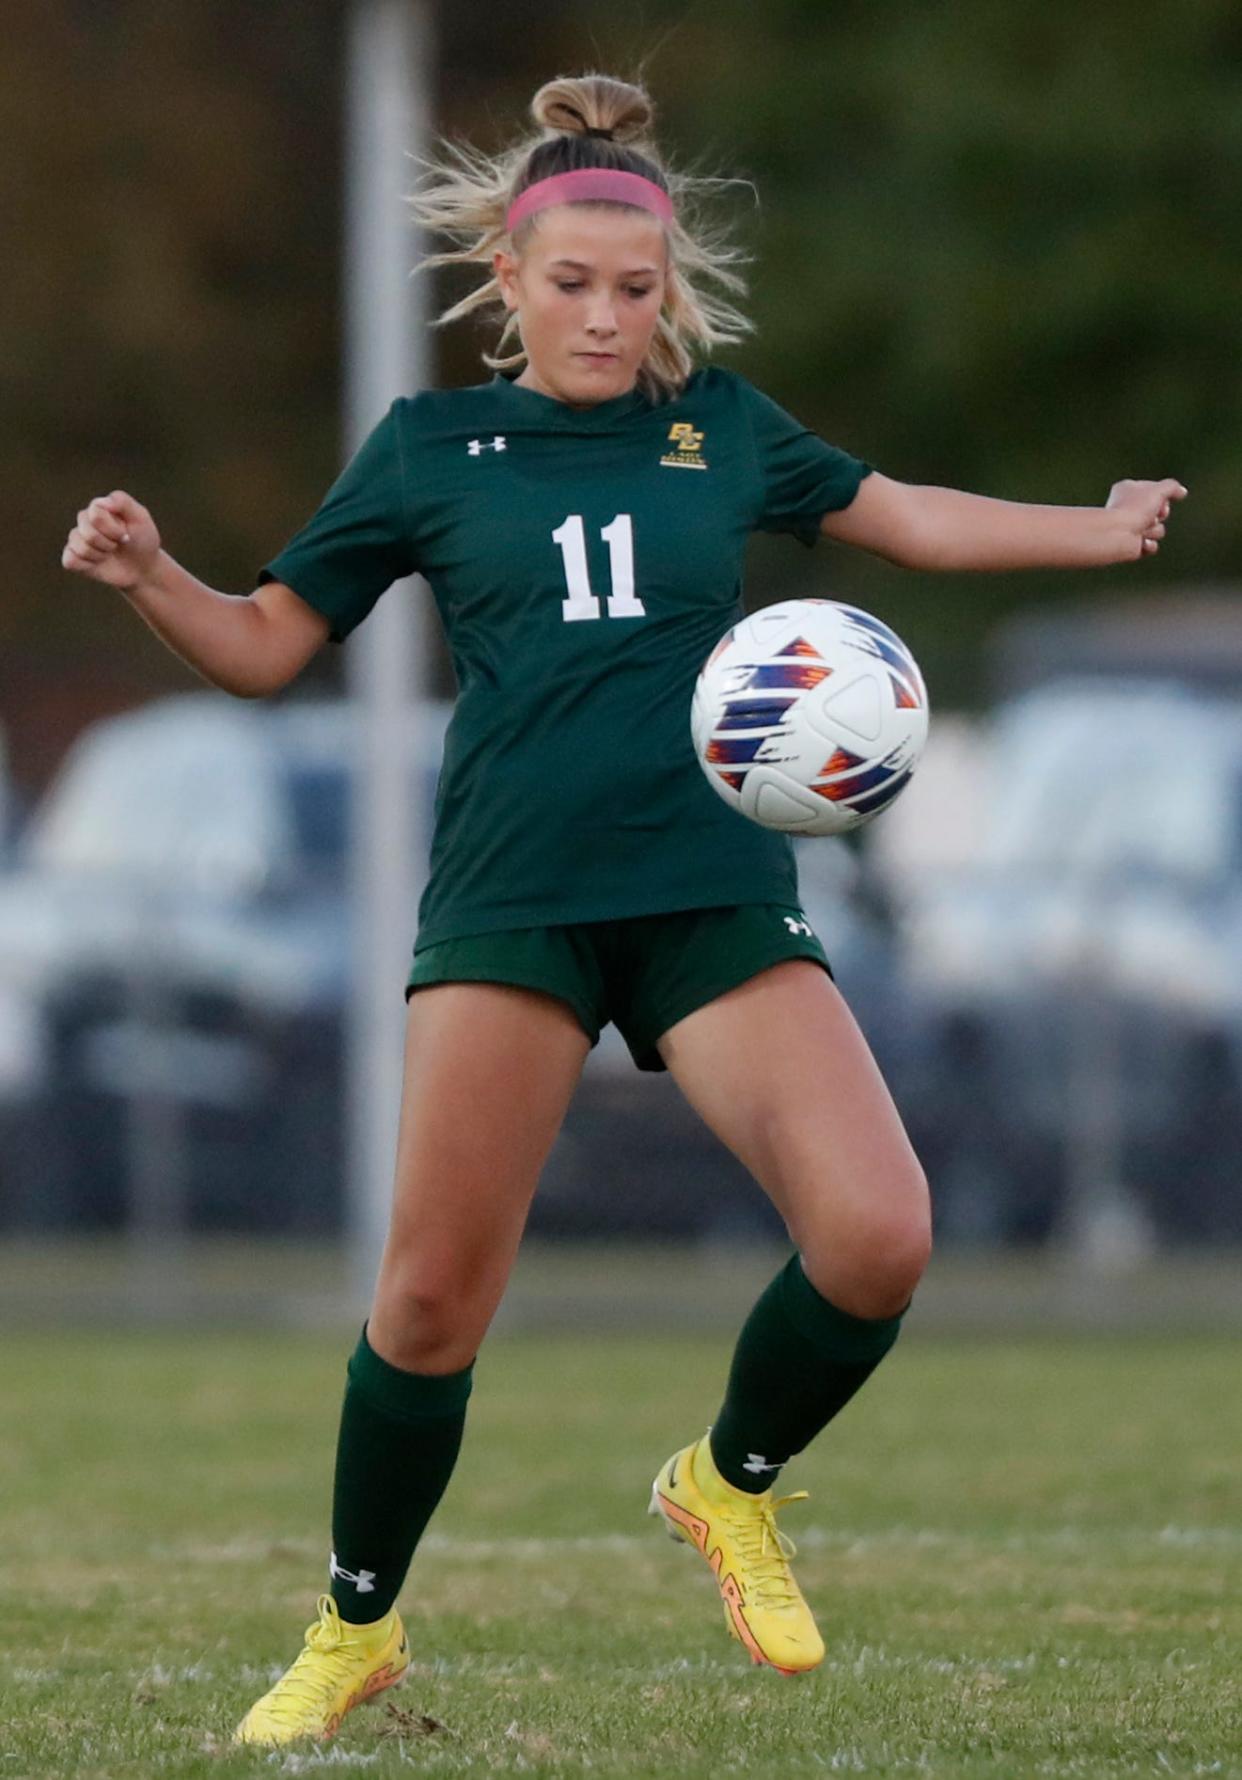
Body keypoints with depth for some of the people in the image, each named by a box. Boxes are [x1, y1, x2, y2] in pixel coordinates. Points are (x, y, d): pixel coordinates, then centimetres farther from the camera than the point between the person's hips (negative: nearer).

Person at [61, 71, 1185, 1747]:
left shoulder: (720, 425, 13)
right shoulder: (429, 446, 8)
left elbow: (906, 517, 29)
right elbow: (266, 646, 13)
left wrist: (1098, 530, 22)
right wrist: (148, 576, -6)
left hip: (717, 895, 2)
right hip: (512, 899, -2)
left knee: (877, 1238, -16)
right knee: (436, 1291, -10)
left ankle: (730, 1484, 13)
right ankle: (352, 1635, 11)